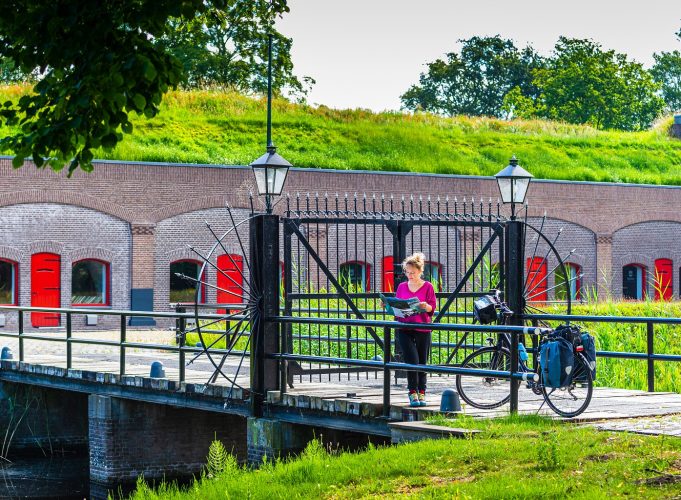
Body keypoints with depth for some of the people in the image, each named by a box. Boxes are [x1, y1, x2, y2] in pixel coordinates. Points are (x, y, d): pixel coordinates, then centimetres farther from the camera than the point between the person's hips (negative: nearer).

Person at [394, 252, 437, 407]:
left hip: (422, 330, -1)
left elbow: (432, 308, -1)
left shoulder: (427, 286, 2)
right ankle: (413, 393, -4)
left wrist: (426, 306, -22)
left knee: (422, 363, 5)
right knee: (412, 361, -11)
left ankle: (421, 394, 16)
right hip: (405, 329, 1)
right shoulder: (402, 287, 10)